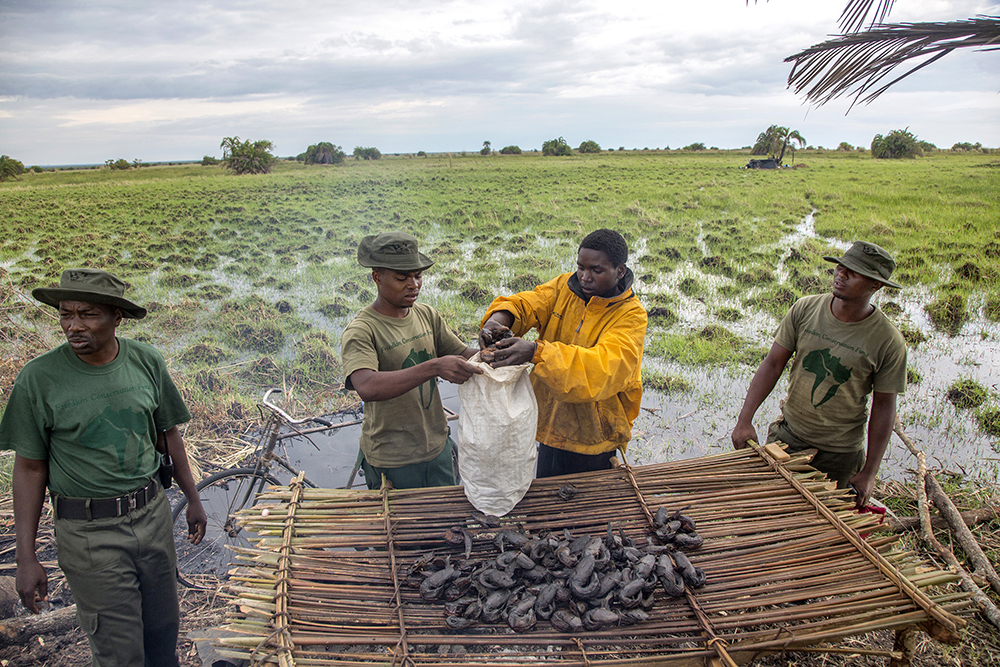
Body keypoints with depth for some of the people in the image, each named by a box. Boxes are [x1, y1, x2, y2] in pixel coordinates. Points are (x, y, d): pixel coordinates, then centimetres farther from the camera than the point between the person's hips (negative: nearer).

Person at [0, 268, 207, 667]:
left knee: (164, 631, 18)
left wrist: (192, 498, 14)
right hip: (89, 533, -3)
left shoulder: (147, 363, -3)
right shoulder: (38, 379, -12)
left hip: (152, 514, 3)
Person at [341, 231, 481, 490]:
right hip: (392, 463, -6)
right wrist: (434, 367, -45)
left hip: (438, 449, 6)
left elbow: (463, 354, 6)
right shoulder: (359, 332, -20)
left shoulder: (427, 315, 1)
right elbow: (366, 387, -36)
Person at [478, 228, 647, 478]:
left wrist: (535, 351, -46)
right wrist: (498, 320, -36)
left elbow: (604, 368, -34)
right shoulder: (564, 286, -2)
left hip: (594, 438, -4)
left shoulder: (631, 315, -19)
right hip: (551, 427, 4)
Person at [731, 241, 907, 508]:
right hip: (788, 436, 2)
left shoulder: (888, 341, -14)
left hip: (839, 453, -2)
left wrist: (869, 472, -7)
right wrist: (744, 420, -12)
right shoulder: (805, 309, -8)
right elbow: (773, 364, -5)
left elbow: (884, 406, -7)